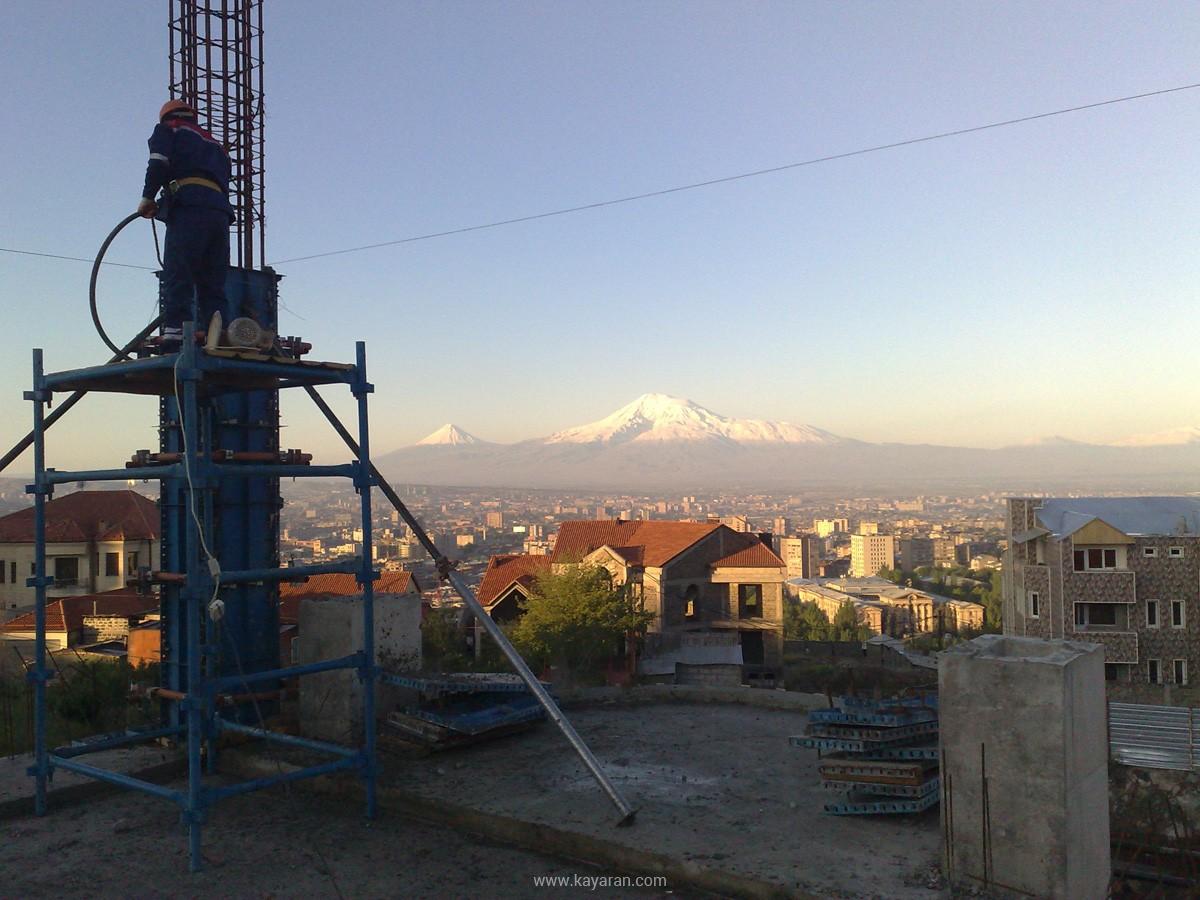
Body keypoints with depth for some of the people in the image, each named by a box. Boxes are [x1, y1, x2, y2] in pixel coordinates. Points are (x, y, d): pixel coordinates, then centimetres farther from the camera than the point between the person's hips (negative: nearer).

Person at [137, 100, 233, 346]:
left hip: (189, 208, -6)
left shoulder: (168, 129, 19)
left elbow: (158, 163, -1)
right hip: (221, 212, 6)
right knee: (213, 284, 6)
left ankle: (176, 328, -25)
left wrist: (148, 198, 5)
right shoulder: (216, 145, 35)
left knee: (177, 273, -12)